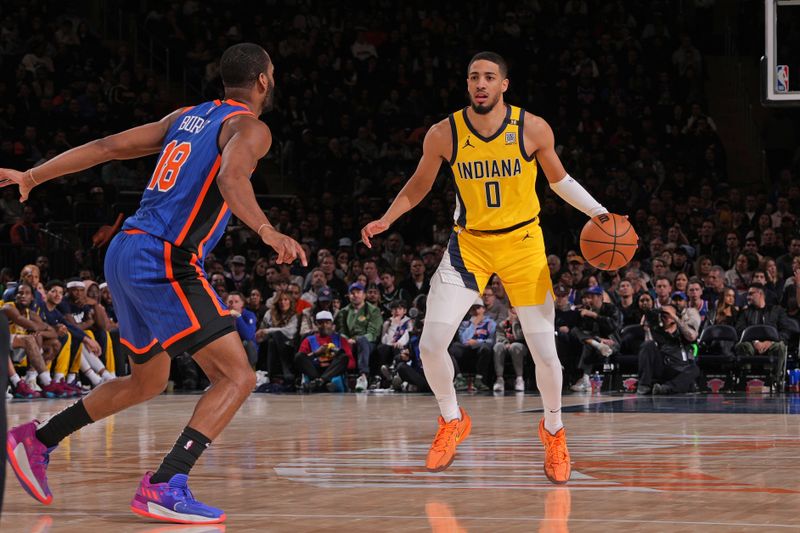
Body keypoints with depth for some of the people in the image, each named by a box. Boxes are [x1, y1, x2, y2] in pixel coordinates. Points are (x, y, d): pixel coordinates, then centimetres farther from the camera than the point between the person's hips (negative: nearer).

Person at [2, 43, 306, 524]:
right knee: (237, 376, -11)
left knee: (148, 381, 26)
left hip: (127, 252, 9)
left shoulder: (187, 118, 20)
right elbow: (231, 179, -26)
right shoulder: (250, 128, -4)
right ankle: (166, 487, -24)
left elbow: (108, 147, 18)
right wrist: (267, 231, -39)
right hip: (163, 262, -9)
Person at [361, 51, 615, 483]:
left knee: (545, 351, -3)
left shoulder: (533, 129, -11)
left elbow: (559, 179, 5)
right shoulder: (444, 134, -11)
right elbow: (420, 184, 6)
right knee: (431, 345, -11)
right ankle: (452, 422, 15)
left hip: (522, 241, -1)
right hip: (469, 242, 1)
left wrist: (598, 212, -7)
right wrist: (386, 220, -8)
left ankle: (553, 432, 24)